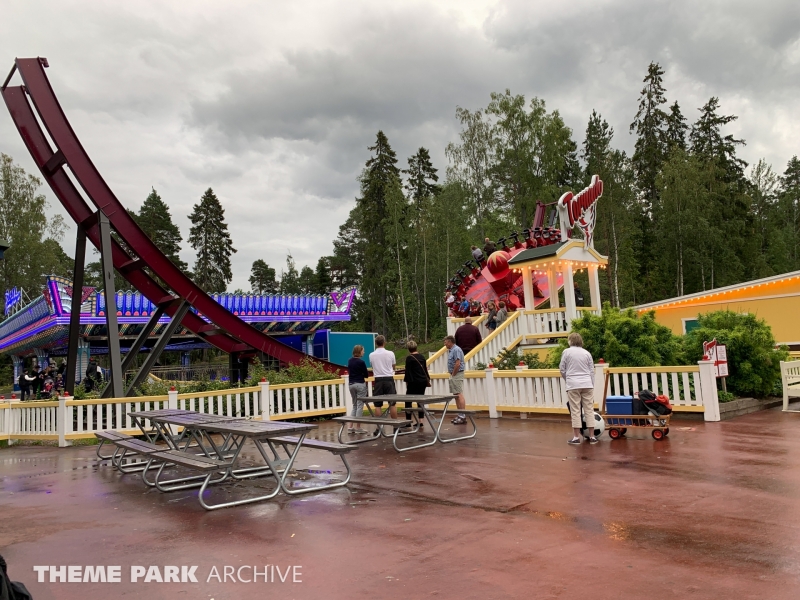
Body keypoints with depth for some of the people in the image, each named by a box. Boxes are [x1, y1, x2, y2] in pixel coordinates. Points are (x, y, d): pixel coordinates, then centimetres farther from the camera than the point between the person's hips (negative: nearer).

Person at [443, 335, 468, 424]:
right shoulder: (451, 350, 17)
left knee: (459, 395, -11)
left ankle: (462, 416, -11)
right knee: (456, 395, 11)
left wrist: (453, 374, -14)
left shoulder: (456, 350, -14)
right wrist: (451, 373, 12)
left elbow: (457, 364, -22)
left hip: (457, 375, -11)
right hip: (453, 375, 11)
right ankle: (459, 415, 16)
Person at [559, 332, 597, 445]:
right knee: (589, 410, 6)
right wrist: (591, 386, 17)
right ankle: (592, 436, 9)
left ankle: (576, 437, 1)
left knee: (575, 410, 0)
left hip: (573, 385, -3)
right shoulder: (587, 353, 9)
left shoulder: (567, 352, 0)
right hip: (587, 384, 3)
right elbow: (592, 371, 10)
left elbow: (562, 369, 2)